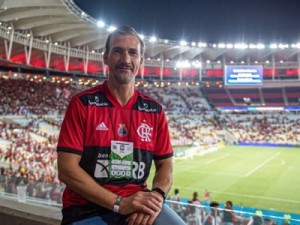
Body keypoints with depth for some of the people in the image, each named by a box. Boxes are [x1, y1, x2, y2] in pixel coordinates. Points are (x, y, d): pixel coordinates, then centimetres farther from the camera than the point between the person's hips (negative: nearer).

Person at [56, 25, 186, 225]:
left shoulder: (154, 110, 5)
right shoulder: (82, 103, -5)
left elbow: (165, 165, 9)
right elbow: (67, 169, -10)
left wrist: (156, 197, -12)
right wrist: (119, 203, -16)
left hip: (139, 204, 3)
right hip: (87, 209, -3)